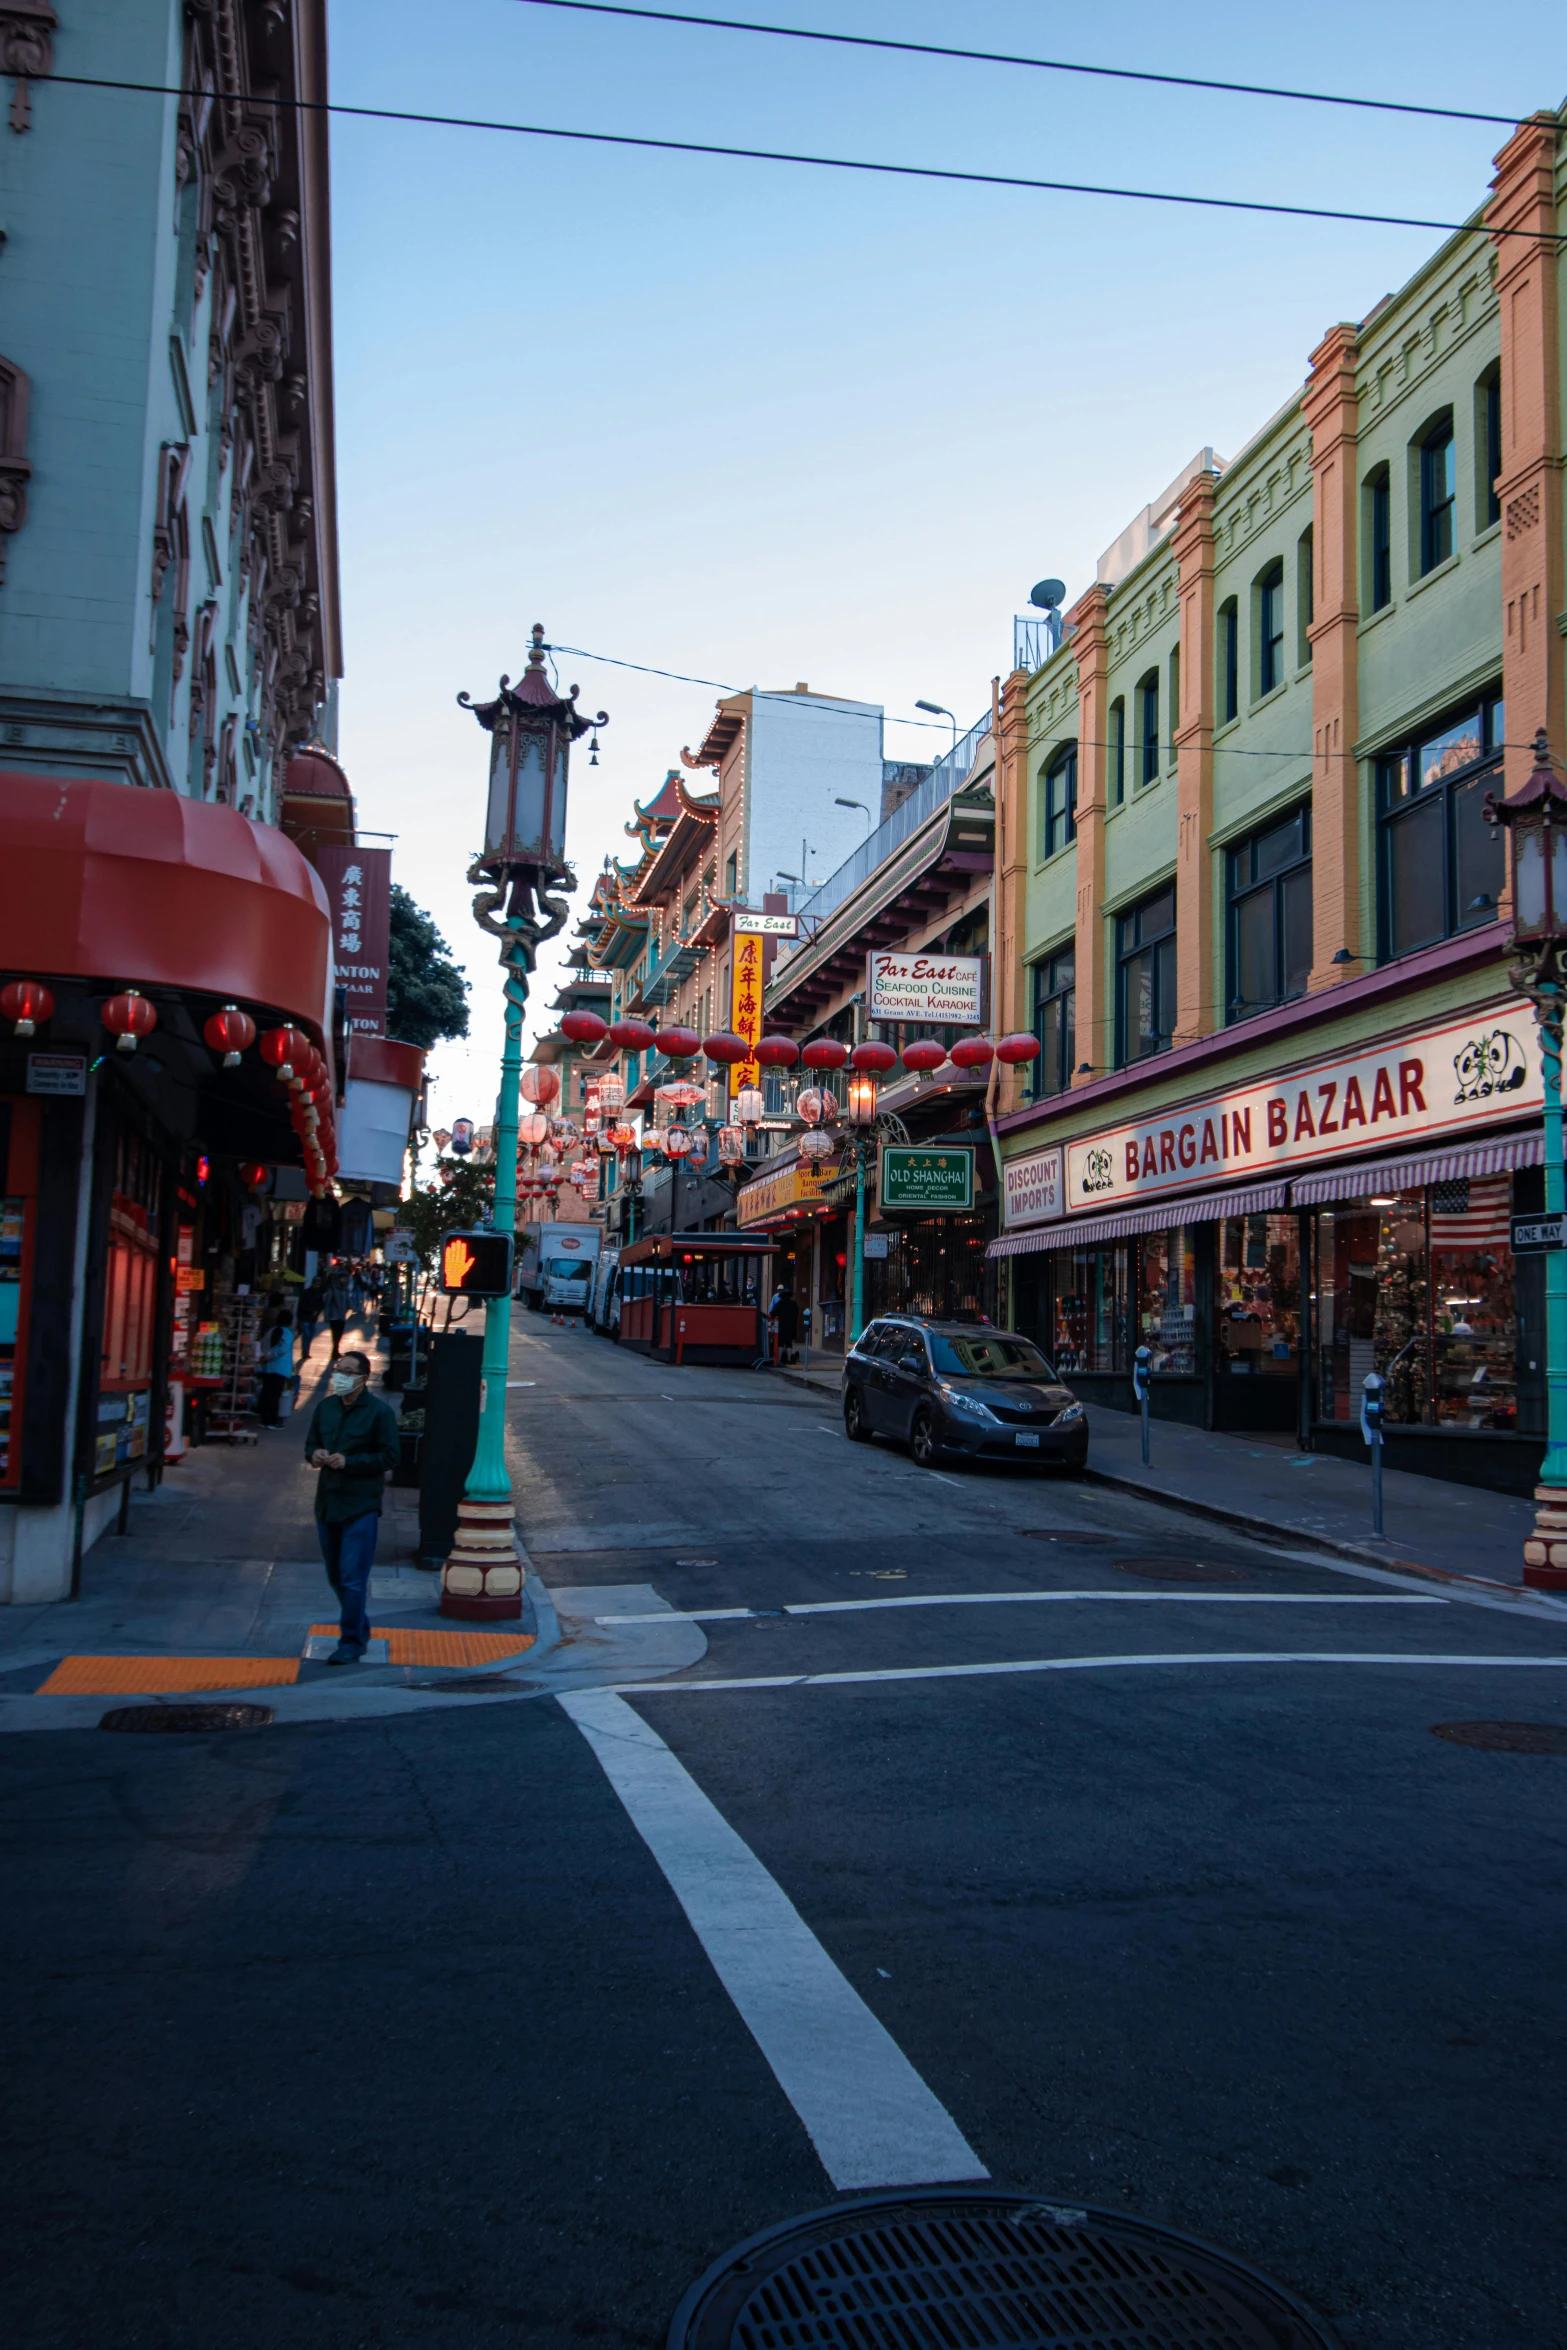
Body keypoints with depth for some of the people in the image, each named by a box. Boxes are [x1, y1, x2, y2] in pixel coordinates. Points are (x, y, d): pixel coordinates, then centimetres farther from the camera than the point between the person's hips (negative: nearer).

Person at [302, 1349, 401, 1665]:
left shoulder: (379, 1411, -10)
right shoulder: (325, 1406, 7)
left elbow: (390, 1457, -11)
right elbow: (311, 1442, 17)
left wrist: (349, 1462, -19)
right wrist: (314, 1455, -7)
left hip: (361, 1506, -6)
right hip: (327, 1502, 7)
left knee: (353, 1578, -8)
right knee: (336, 1577, 16)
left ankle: (351, 1642, 1)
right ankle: (360, 1629, 34)